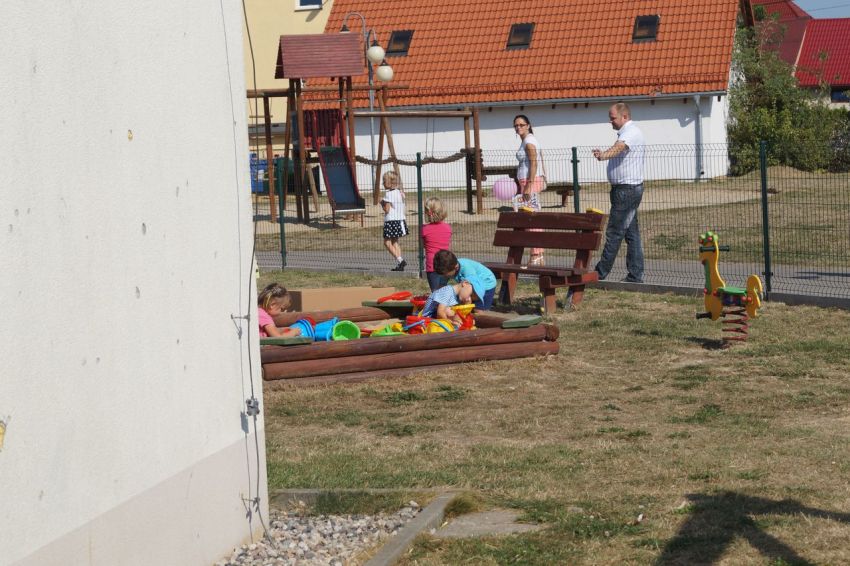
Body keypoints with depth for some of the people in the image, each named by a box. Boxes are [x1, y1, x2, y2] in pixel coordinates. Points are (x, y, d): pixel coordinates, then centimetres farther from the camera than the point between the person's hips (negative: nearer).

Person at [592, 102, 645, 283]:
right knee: (631, 233, 9)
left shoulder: (631, 132, -16)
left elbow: (619, 147, -37)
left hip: (627, 189, -11)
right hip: (624, 189, 11)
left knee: (614, 233, -7)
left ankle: (601, 273, -5)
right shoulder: (625, 133, 19)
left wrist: (604, 154, -55)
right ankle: (635, 274, 10)